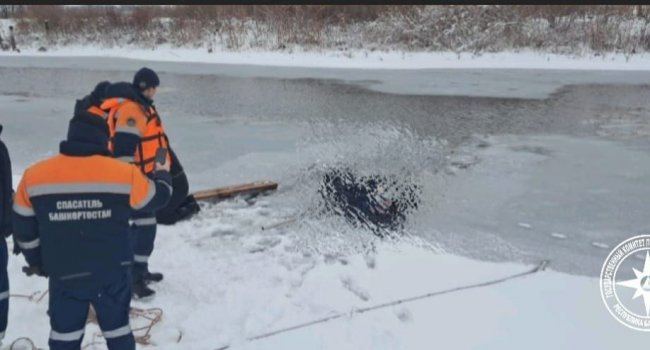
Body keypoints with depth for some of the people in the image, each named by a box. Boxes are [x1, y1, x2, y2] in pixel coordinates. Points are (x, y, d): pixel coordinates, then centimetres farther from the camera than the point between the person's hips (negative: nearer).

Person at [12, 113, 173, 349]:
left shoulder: (35, 176, -7)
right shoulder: (123, 174, -14)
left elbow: (24, 229, 3)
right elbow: (157, 197, 2)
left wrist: (37, 262, 20)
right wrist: (162, 174, 24)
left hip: (63, 275, 1)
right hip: (113, 272, -1)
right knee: (117, 328, 17)